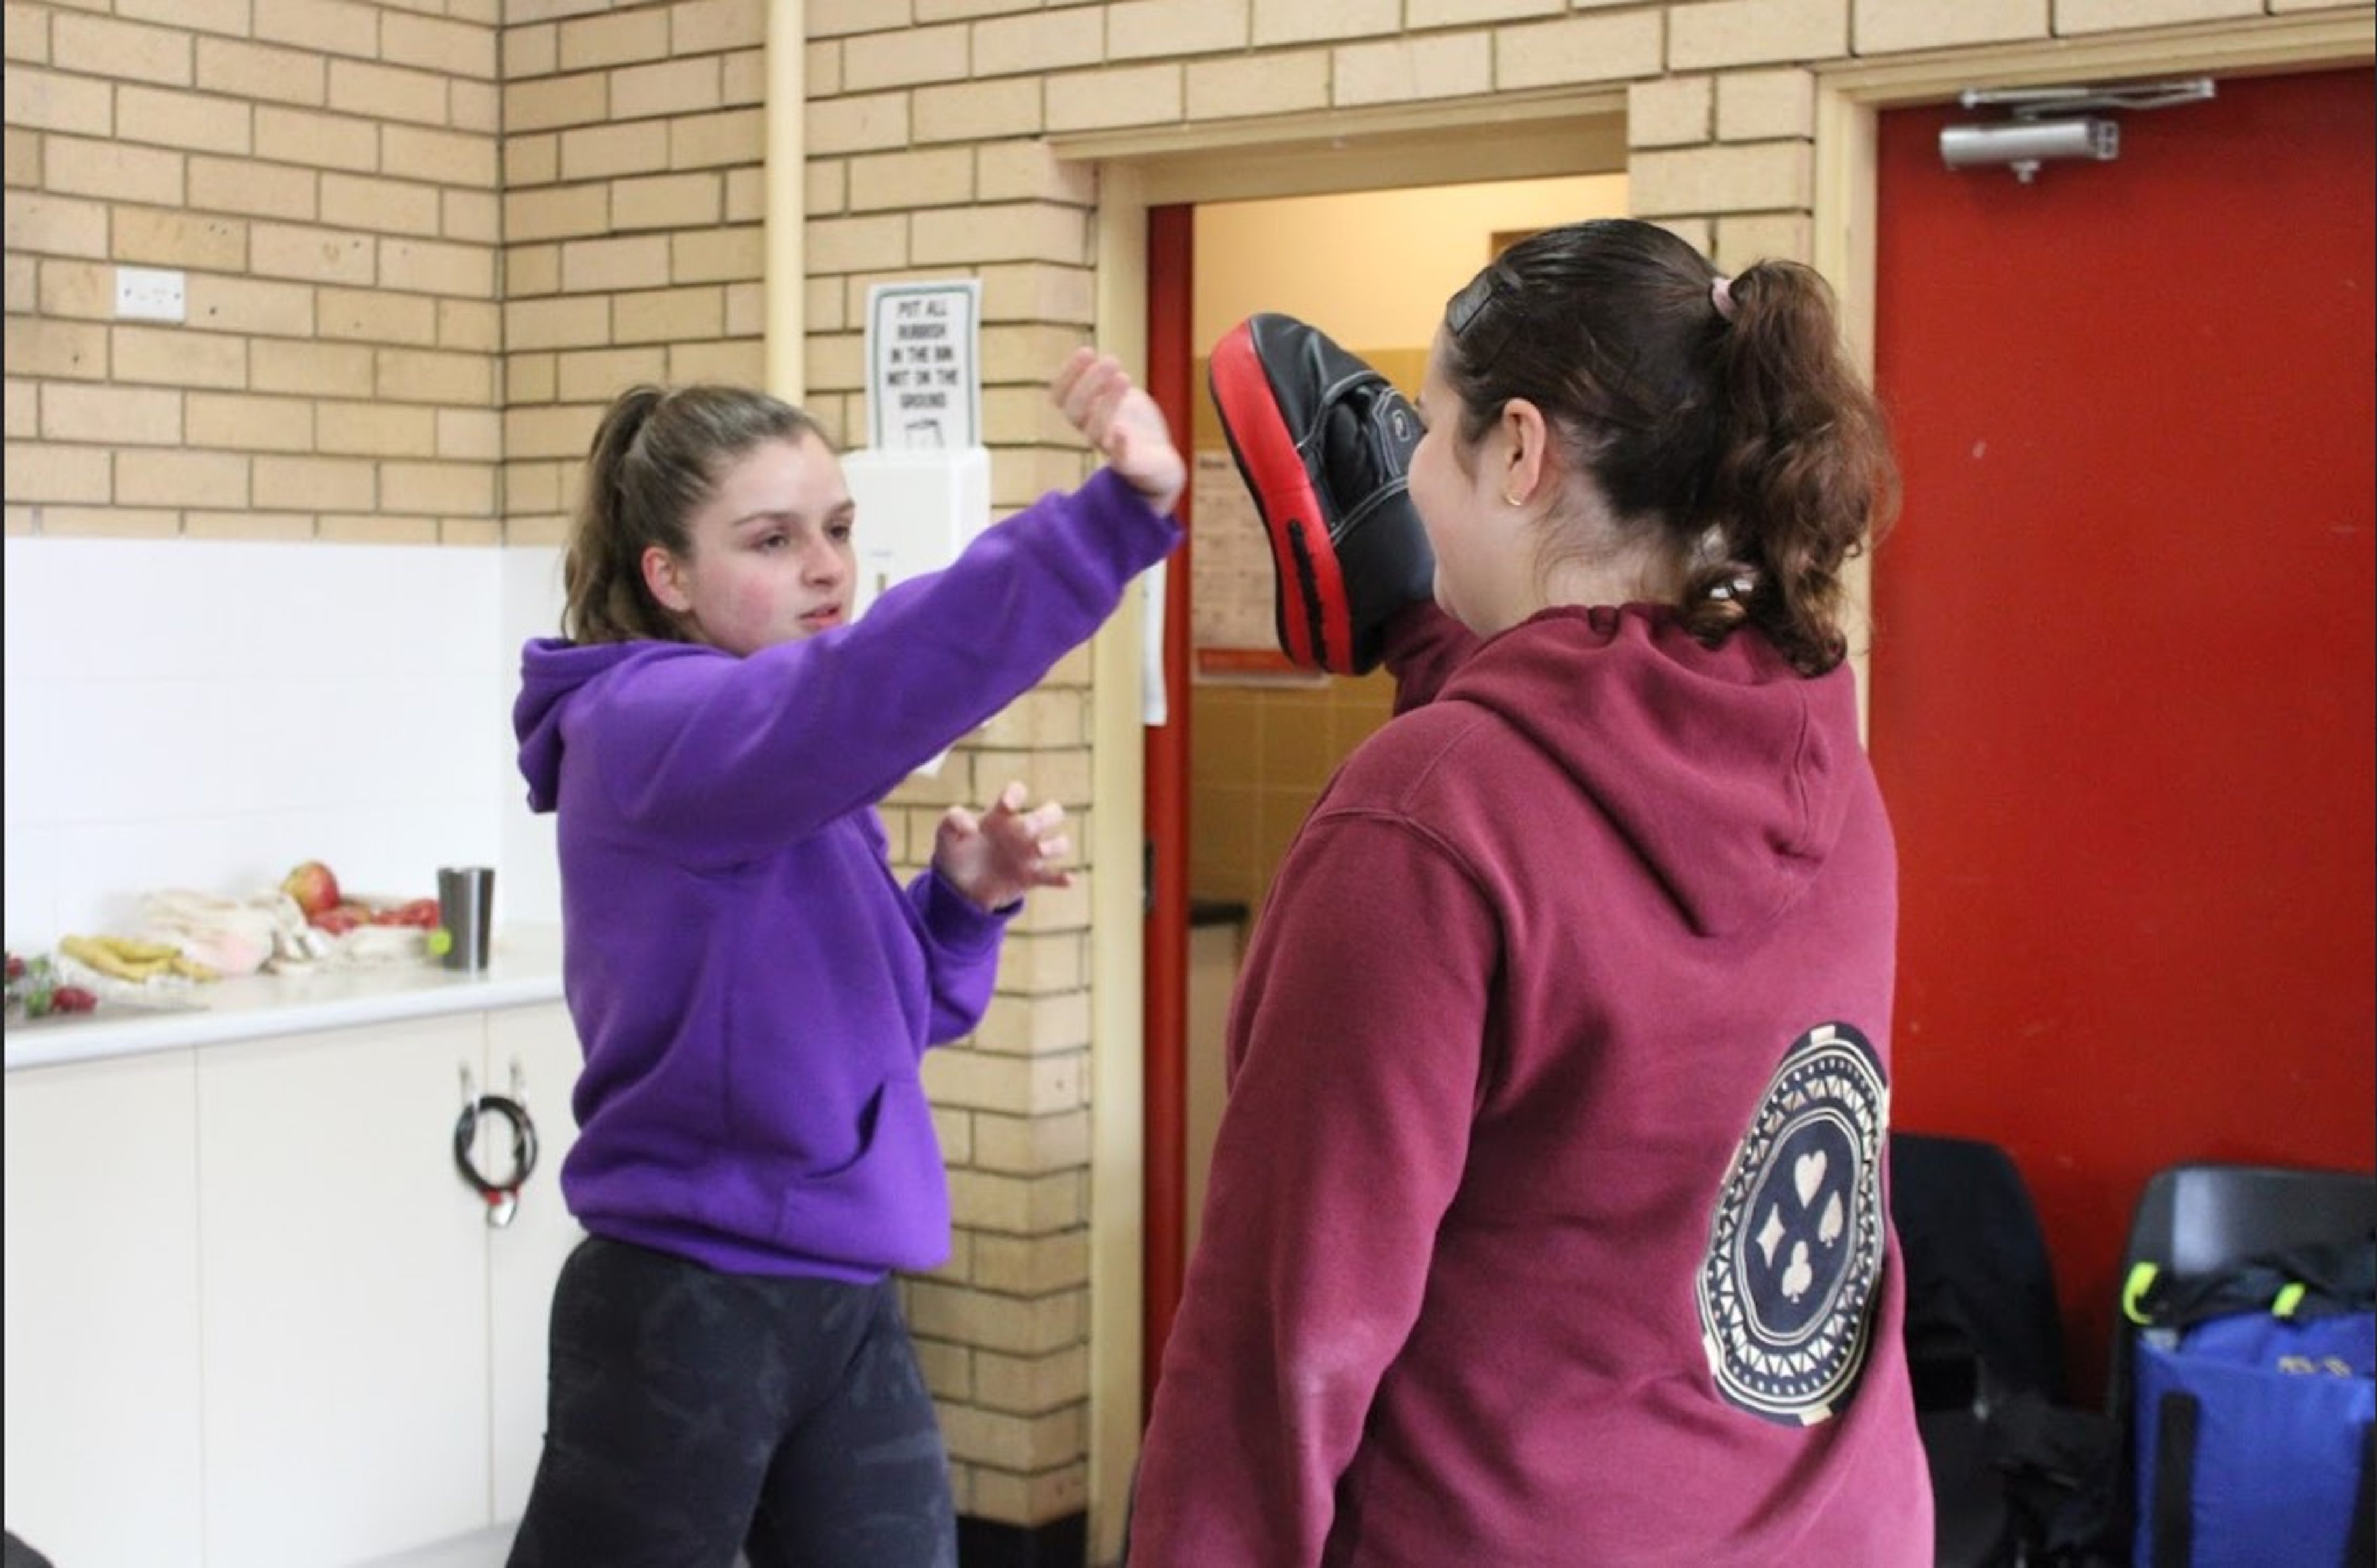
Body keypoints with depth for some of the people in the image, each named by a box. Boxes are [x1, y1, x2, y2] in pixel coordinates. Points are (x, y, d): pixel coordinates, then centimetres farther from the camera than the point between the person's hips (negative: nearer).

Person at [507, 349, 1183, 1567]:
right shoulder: (643, 729, -17)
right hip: (683, 1311, -8)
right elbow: (873, 686, -36)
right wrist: (1115, 515, -45)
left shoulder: (795, 776, 9)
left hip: (843, 1304, 8)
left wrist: (965, 903, -4)